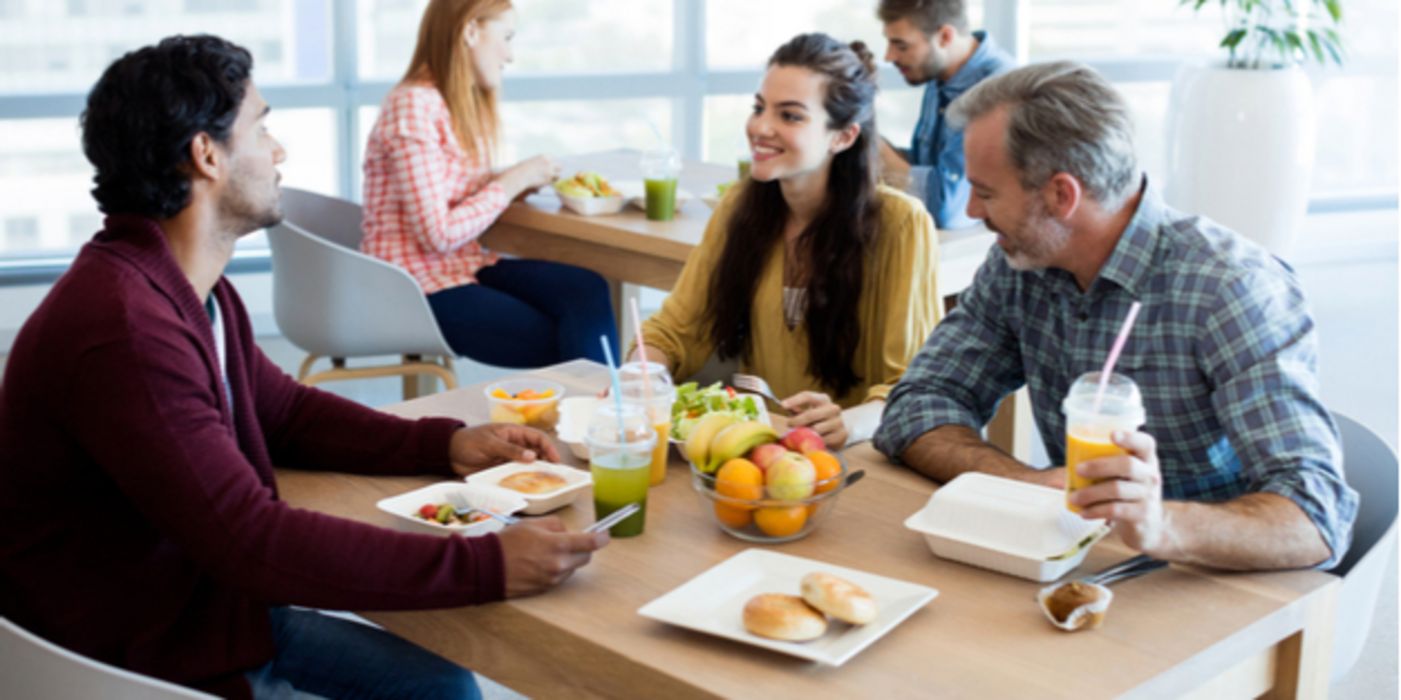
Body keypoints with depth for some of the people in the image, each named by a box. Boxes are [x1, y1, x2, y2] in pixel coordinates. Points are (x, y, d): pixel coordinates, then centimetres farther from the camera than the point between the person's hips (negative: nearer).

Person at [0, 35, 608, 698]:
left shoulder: (194, 290, 4)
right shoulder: (125, 326, -29)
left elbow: (284, 411, 15)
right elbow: (253, 541, -33)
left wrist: (445, 444, 0)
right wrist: (487, 564, -33)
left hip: (212, 604, 9)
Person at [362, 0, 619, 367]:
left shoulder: (465, 105, 10)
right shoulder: (413, 107, -18)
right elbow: (437, 234, -21)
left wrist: (516, 180, -5)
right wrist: (510, 183, -13)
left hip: (465, 265, 7)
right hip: (420, 287, -7)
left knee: (588, 290, -16)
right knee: (563, 345, -12)